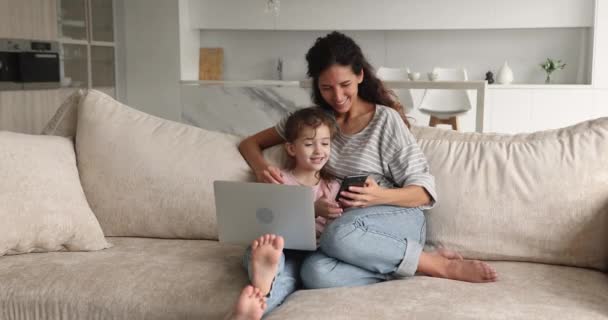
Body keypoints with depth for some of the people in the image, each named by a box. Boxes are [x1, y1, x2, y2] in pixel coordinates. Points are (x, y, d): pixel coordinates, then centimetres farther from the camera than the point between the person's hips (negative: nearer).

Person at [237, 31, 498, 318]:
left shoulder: (386, 119, -5)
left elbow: (424, 191, -6)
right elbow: (249, 143, 15)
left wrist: (380, 196, -27)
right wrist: (261, 168, -9)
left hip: (400, 220, -3)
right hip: (351, 227, 4)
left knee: (338, 234, -40)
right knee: (314, 272, -34)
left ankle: (437, 264, -21)